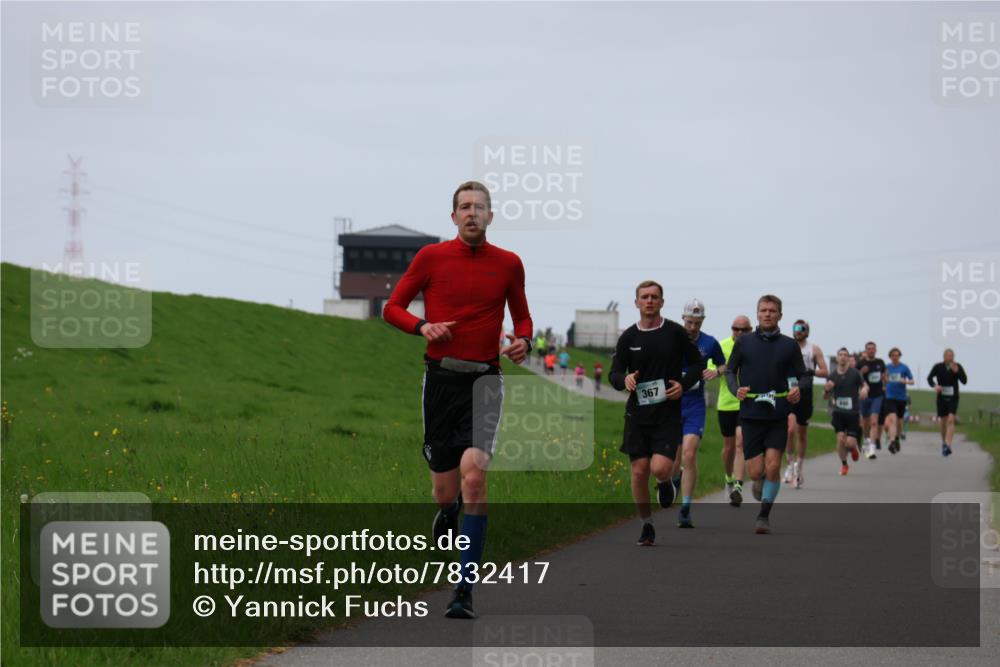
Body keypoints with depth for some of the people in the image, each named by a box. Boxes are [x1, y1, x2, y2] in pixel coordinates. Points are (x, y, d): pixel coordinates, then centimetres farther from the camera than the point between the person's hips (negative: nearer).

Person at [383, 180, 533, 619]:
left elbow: (522, 316, 19)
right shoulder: (431, 257, 3)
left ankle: (465, 589, -19)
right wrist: (422, 327, -13)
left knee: (474, 471, -22)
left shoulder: (508, 264, 6)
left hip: (485, 378, -1)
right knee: (445, 492, 2)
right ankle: (447, 514, 44)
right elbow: (392, 307, 7)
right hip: (441, 376, 1)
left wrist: (523, 341, -4)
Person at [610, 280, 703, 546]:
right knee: (639, 472, -1)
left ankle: (665, 483, 21)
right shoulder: (628, 337, 4)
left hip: (668, 412, -2)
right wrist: (625, 380, -15)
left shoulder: (675, 333, 0)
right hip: (637, 412, 2)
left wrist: (684, 385, -8)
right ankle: (647, 526, 15)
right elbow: (614, 373, 8)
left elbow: (697, 364, 9)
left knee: (660, 468, -17)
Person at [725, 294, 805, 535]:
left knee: (772, 466, -11)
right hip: (750, 415, 0)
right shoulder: (744, 342, 6)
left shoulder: (789, 346, 6)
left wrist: (796, 390, -9)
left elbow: (800, 377, 12)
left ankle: (764, 515, 2)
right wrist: (736, 390, -8)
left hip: (778, 415, 0)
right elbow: (730, 371, 12)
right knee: (755, 471, -2)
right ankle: (760, 482, 35)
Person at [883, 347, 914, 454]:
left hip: (901, 398, 1)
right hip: (890, 397, -1)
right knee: (892, 419, -20)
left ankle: (897, 438, 39)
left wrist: (905, 381, -19)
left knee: (899, 421, 14)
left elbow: (912, 381, 2)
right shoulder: (886, 367, 4)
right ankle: (892, 442, -27)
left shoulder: (904, 368, 1)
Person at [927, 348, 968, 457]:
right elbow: (929, 378, 8)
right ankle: (944, 443, 31)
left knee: (951, 420, -18)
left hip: (953, 398, -1)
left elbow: (964, 381, -6)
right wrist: (935, 386, -13)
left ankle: (947, 445, -27)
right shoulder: (938, 367, -4)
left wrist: (957, 372, -22)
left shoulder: (958, 367, -4)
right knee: (943, 422, 9)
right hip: (941, 398, 1)